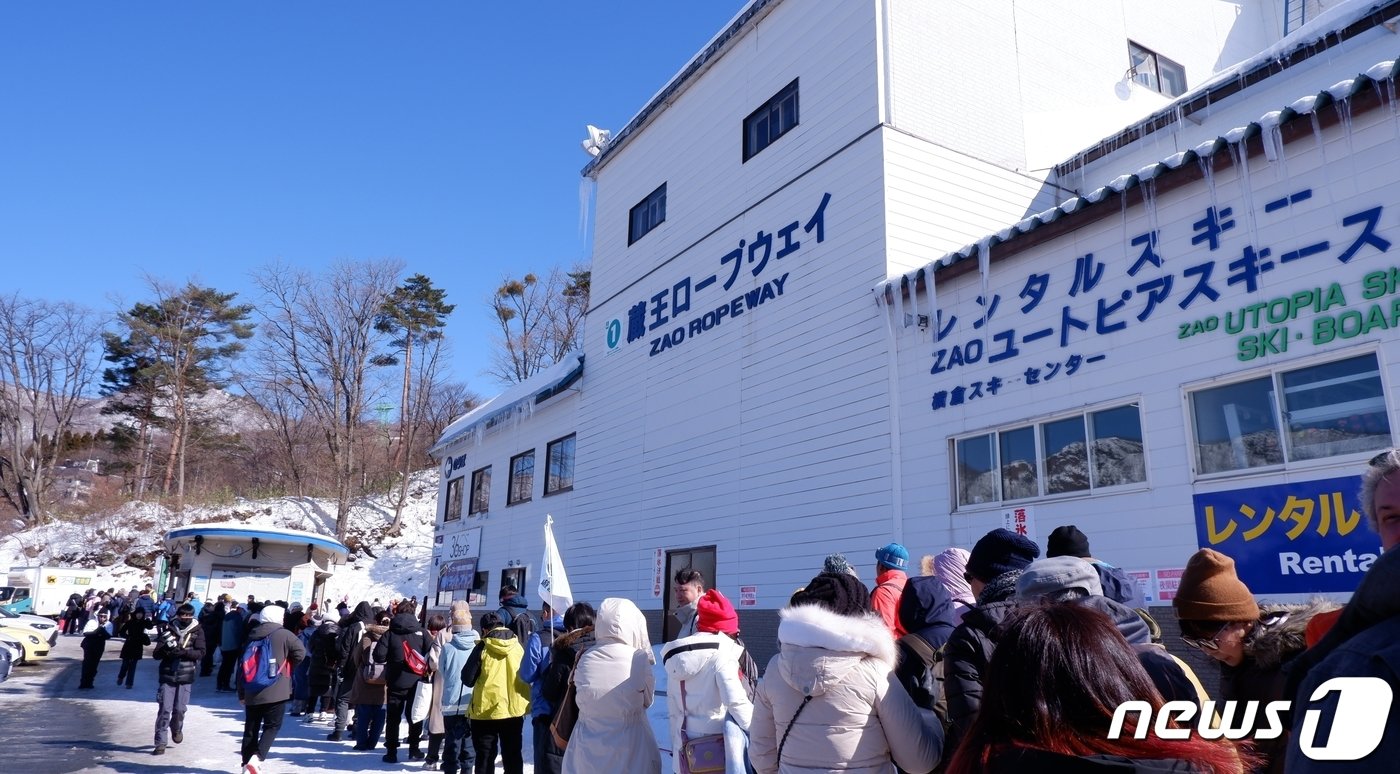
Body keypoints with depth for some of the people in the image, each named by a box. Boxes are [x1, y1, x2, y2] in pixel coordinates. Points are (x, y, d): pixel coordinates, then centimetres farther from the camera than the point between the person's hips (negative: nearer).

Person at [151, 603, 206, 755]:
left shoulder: (197, 631, -1)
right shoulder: (168, 629, -1)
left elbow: (201, 652, -8)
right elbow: (156, 654, -1)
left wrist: (183, 652, -23)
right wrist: (165, 648, -22)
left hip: (186, 676, 0)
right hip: (167, 674, 0)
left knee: (180, 709, 5)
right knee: (165, 709, -3)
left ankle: (177, 729, 36)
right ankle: (160, 743, 6)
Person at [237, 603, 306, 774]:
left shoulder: (251, 637, 12)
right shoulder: (283, 634, -4)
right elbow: (300, 653, -12)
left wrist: (241, 693, 17)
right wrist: (287, 667, 8)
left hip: (252, 692, 5)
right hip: (275, 691, -5)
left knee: (251, 728, 13)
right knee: (272, 726, 2)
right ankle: (257, 757, -16)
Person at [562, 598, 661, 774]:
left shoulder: (584, 660, -10)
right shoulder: (639, 659, -17)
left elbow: (581, 702, 4)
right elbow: (648, 699, -1)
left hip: (587, 751, 2)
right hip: (630, 752, -2)